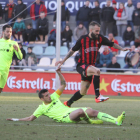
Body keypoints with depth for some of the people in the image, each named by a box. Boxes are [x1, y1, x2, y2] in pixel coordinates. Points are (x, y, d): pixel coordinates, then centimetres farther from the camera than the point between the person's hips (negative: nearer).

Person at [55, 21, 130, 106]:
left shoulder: (100, 38, 2)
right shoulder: (82, 39, -5)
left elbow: (112, 44, 13)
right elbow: (73, 50, 6)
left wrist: (122, 49, -1)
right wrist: (63, 61, 3)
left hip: (90, 67, 5)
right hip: (81, 66, -5)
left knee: (83, 92, 6)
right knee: (97, 71, -35)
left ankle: (68, 103, 27)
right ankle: (98, 96, -39)